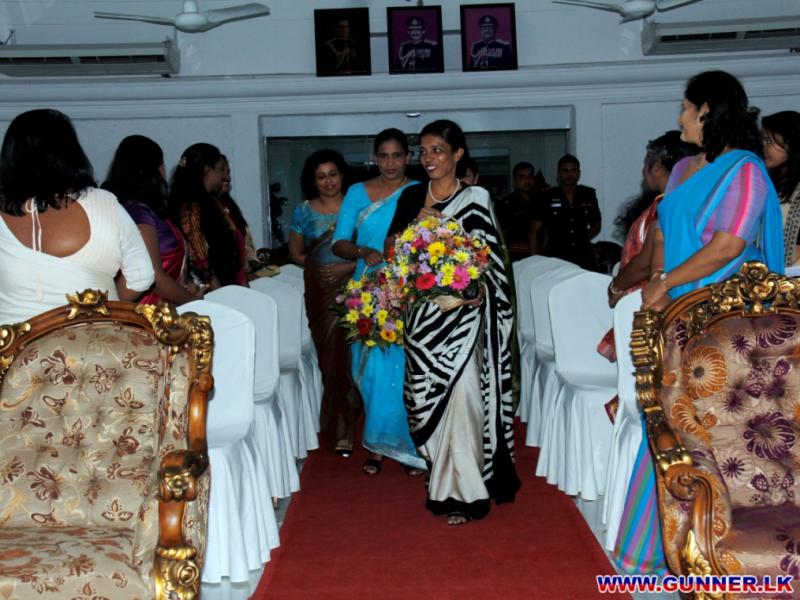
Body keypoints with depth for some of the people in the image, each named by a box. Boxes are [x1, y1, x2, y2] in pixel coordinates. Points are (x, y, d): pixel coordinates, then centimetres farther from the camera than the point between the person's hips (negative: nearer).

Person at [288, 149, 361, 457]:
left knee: (352, 353, -7)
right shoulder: (304, 211, 8)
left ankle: (344, 428, 3)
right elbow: (296, 253, 11)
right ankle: (340, 431, 15)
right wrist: (323, 266, -4)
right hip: (321, 291, 1)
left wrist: (349, 266, -13)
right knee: (331, 352, 2)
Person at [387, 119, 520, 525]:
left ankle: (463, 492, -2)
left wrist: (477, 289, -15)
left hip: (462, 310, -4)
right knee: (428, 393, 5)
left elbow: (487, 256, -1)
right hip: (421, 311, 4)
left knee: (460, 391, -10)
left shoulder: (475, 198, 0)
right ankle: (442, 479, 20)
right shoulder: (412, 197, 11)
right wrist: (416, 225, -8)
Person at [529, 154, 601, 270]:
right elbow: (533, 231, 1)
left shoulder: (589, 195, 9)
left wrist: (583, 239, 6)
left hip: (584, 258, 2)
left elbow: (596, 225, 23)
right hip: (555, 259, -2)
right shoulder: (546, 197, 2)